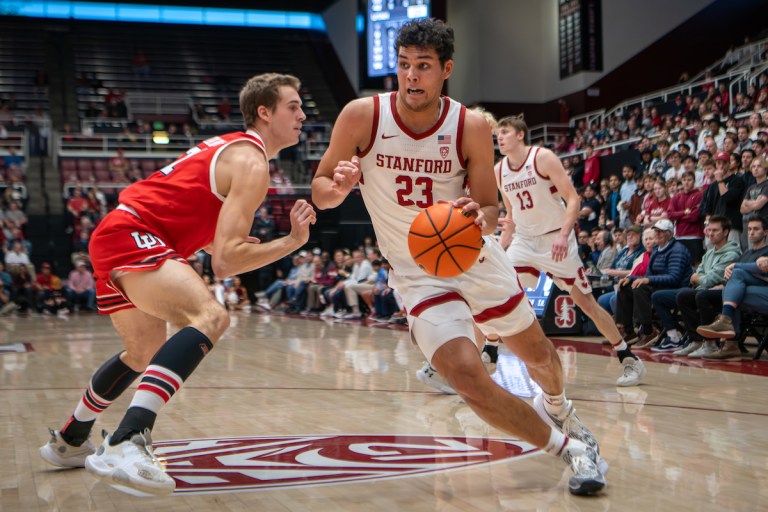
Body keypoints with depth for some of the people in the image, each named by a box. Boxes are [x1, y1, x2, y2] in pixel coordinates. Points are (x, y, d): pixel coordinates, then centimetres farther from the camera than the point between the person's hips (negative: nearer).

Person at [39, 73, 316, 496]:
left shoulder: (231, 147, 20)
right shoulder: (251, 163, -11)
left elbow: (213, 240, 25)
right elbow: (224, 261, -19)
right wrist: (292, 242, -14)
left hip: (113, 237, 11)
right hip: (131, 236, -11)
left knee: (145, 354, 27)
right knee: (210, 317, -31)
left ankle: (68, 441, 44)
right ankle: (127, 444, -42)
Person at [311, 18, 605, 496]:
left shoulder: (472, 126, -15)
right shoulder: (362, 116, -16)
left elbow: (490, 211, -6)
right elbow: (320, 192, -7)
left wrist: (481, 217, -30)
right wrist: (340, 188, -31)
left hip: (476, 257, 2)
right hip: (419, 274, -1)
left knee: (538, 352, 18)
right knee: (468, 377, -20)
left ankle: (556, 408, 57)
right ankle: (570, 448, 3)